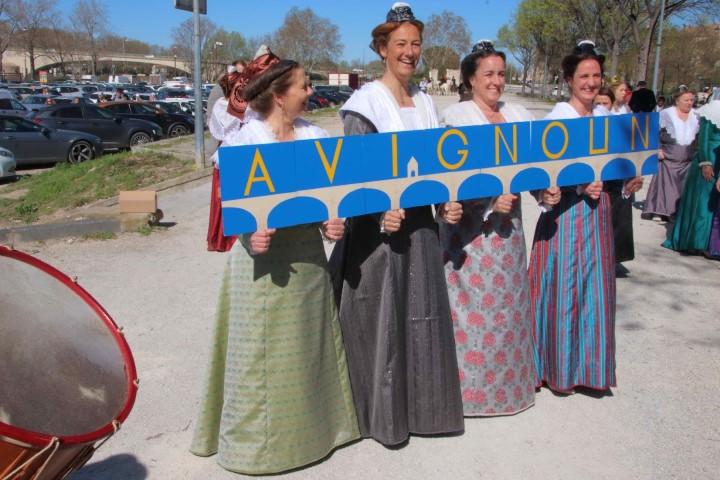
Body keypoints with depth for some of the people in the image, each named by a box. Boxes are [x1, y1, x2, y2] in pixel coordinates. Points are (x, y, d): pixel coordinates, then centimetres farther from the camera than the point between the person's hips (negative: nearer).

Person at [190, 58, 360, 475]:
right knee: (261, 350, 3)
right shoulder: (243, 140, -9)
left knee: (309, 345, 16)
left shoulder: (315, 136, 5)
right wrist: (250, 232, -25)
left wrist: (333, 222, -9)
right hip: (263, 254, -5)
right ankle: (256, 438, 21)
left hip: (307, 252, 5)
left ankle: (313, 425, 34)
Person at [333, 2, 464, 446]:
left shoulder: (425, 101, 12)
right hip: (380, 222, -6)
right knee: (381, 318, 1)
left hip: (420, 219, 6)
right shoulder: (366, 101, -7)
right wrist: (382, 212, -26)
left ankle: (419, 405, 28)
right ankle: (383, 413, 17)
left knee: (422, 314, 12)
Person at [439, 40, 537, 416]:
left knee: (507, 300, 11)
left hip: (508, 222, 5)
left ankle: (506, 381, 27)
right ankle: (470, 384, 12)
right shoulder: (455, 116, -4)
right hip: (471, 223, -5)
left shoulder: (518, 115, 11)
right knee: (473, 303, -1)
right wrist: (491, 202, -20)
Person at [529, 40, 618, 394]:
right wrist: (581, 187, -25)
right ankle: (560, 368, 15)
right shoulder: (559, 116, -8)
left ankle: (589, 366, 25)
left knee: (595, 288, 11)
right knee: (564, 289, 0)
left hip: (598, 210, 7)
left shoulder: (604, 116, 11)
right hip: (566, 212, -6)